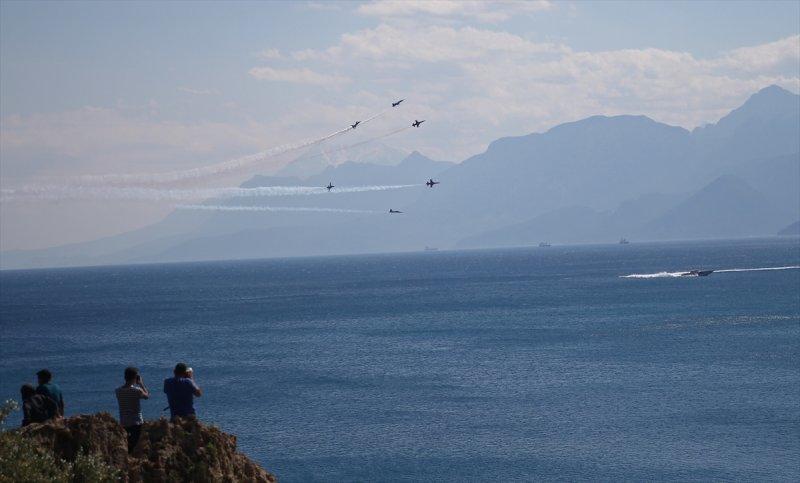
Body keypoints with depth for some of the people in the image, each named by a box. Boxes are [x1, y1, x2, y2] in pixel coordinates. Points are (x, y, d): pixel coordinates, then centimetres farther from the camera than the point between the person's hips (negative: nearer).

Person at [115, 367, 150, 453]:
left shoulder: (118, 391, -2)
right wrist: (141, 383, 11)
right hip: (136, 422, -5)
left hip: (123, 423, 5)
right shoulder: (137, 391, -15)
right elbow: (147, 396, 4)